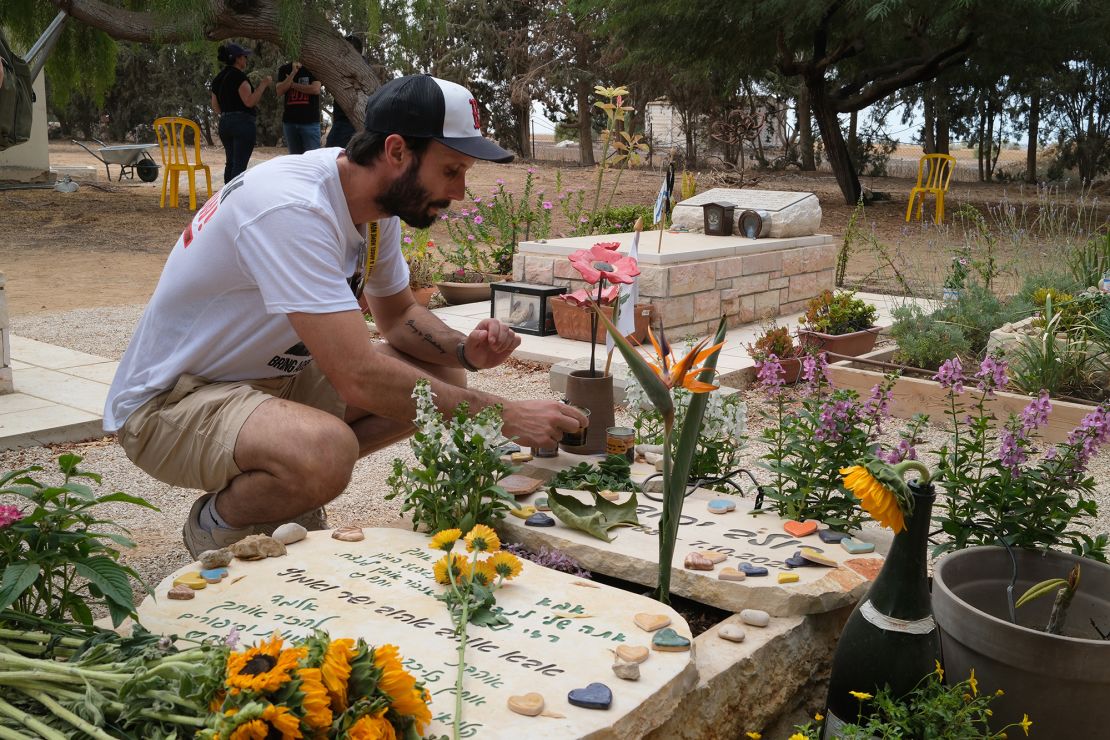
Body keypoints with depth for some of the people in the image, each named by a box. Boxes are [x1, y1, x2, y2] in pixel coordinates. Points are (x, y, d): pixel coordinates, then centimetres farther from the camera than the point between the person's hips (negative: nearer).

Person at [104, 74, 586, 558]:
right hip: (168, 403, -9)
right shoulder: (292, 209, -30)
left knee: (441, 374, -3)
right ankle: (217, 525, -4)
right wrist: (502, 415, -29)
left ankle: (286, 497, 8)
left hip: (272, 377, 9)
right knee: (327, 451, -38)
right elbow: (359, 377, -35)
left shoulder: (374, 200, -2)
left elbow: (398, 315, 13)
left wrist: (465, 350, -9)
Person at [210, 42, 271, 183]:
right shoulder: (238, 76, -12)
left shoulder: (217, 78, 13)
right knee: (240, 164, -8)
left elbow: (215, 106, 17)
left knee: (230, 162, 14)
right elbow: (249, 101, -20)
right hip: (242, 122, -8)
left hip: (224, 123, 8)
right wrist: (263, 84, -14)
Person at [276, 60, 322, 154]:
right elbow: (279, 91, -2)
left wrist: (293, 85, -5)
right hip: (289, 121, 3)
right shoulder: (284, 69, 11)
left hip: (310, 121, -3)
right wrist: (293, 73, -11)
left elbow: (316, 89, -11)